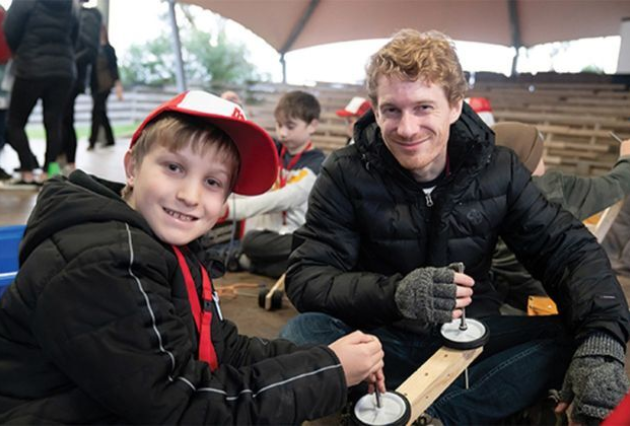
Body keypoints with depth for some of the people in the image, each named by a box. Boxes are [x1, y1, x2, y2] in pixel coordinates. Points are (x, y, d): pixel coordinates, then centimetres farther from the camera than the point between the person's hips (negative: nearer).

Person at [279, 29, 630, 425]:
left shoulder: (498, 169, -4)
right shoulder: (346, 173, -11)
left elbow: (571, 249, -5)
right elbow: (307, 277, -17)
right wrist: (394, 292, -36)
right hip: (379, 339, -2)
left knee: (569, 338, -21)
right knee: (302, 335, -28)